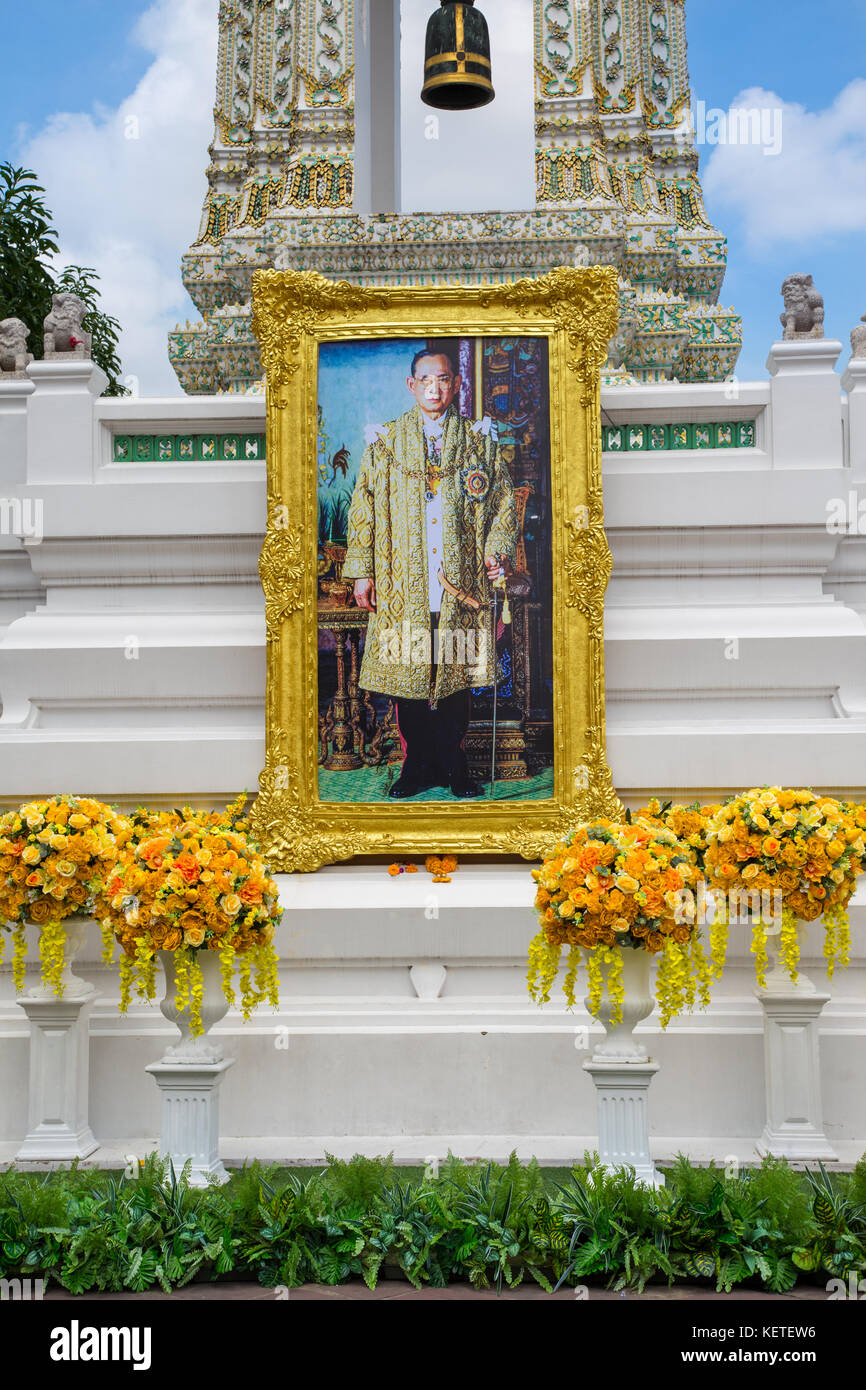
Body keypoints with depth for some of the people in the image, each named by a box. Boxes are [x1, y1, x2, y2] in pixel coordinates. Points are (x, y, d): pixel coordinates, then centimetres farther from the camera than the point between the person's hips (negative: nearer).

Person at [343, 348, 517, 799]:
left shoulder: (480, 440, 9)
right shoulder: (385, 442, 8)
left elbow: (503, 503, 10)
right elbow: (363, 508, 7)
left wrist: (498, 550, -6)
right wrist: (362, 571, 1)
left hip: (462, 583, 0)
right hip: (402, 584, 0)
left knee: (459, 673, 3)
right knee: (406, 675, 2)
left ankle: (453, 765, 15)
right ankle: (416, 766, 14)